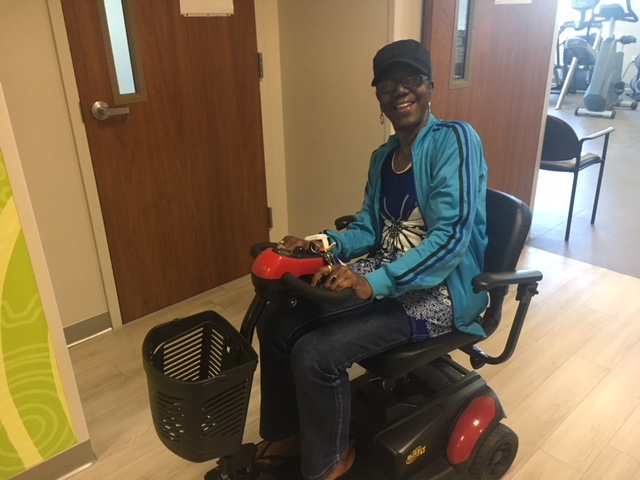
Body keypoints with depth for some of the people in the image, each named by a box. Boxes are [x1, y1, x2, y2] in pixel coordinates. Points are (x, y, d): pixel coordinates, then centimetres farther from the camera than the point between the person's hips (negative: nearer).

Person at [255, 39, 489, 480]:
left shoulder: (455, 140, -14)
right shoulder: (383, 156, 10)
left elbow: (452, 238, -24)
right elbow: (369, 227, 12)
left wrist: (375, 283, -32)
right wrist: (324, 245, -8)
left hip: (438, 290, -7)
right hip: (383, 274, 8)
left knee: (315, 354, -21)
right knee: (276, 322, -4)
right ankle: (287, 434, 19)